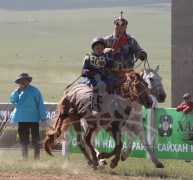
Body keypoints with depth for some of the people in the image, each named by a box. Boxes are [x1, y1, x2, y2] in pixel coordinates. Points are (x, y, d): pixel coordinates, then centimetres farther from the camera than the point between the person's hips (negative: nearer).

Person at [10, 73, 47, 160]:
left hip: (33, 119, -5)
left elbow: (40, 104, -8)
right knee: (23, 139, 9)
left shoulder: (34, 90, -6)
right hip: (22, 119, 5)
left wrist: (43, 117, -12)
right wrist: (18, 91, -13)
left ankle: (36, 156, 1)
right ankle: (24, 156, 15)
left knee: (35, 139, -2)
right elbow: (12, 100, 0)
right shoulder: (18, 91, 11)